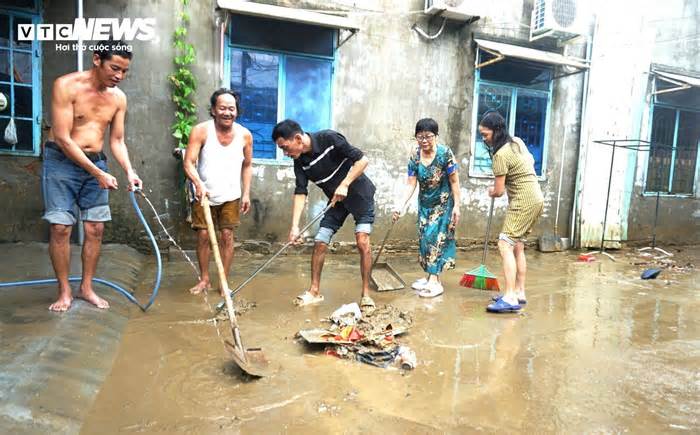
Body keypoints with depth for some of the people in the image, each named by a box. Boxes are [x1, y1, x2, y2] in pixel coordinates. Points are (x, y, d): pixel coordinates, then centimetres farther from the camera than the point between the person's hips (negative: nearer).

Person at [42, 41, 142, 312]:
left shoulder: (119, 98, 0)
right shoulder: (66, 85, -14)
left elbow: (117, 141, 5)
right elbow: (63, 139, -18)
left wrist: (129, 171, -13)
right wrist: (98, 174, -22)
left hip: (96, 163, 4)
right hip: (61, 161, -4)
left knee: (96, 229, 3)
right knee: (61, 227, -5)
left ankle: (87, 287, 17)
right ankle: (64, 291, 10)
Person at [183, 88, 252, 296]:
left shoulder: (245, 135, -6)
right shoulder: (201, 131, -14)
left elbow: (247, 165, 6)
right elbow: (188, 162, -16)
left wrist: (246, 193, 1)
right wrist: (198, 183, -34)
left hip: (230, 196, 1)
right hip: (204, 194, -1)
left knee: (227, 236, 2)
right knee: (203, 236, 3)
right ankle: (204, 279, 21)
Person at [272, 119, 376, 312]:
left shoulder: (329, 138, -23)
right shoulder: (300, 162, -7)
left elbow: (362, 159, -21)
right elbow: (300, 193, -10)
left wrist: (344, 184, -28)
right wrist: (295, 226, -19)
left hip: (360, 195, -5)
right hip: (337, 201, 6)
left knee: (362, 242, -16)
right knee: (319, 243, 1)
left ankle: (365, 294, -3)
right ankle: (315, 291, 16)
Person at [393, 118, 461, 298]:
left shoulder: (445, 153, -20)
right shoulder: (414, 157, -9)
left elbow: (454, 181, -14)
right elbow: (411, 185, -9)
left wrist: (457, 206, -15)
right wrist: (401, 205, -21)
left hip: (443, 202, -5)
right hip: (425, 203, 5)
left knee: (436, 236, -10)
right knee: (424, 238, 8)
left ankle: (435, 281, -5)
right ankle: (429, 276, 21)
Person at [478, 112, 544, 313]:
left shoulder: (501, 154, -18)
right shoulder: (517, 141, 8)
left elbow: (498, 191, -14)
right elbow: (531, 161, 27)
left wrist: (491, 192, 8)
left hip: (523, 201, -10)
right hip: (534, 198, 10)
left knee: (505, 245, -14)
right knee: (517, 246, 14)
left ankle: (510, 298, -19)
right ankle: (519, 293, 20)